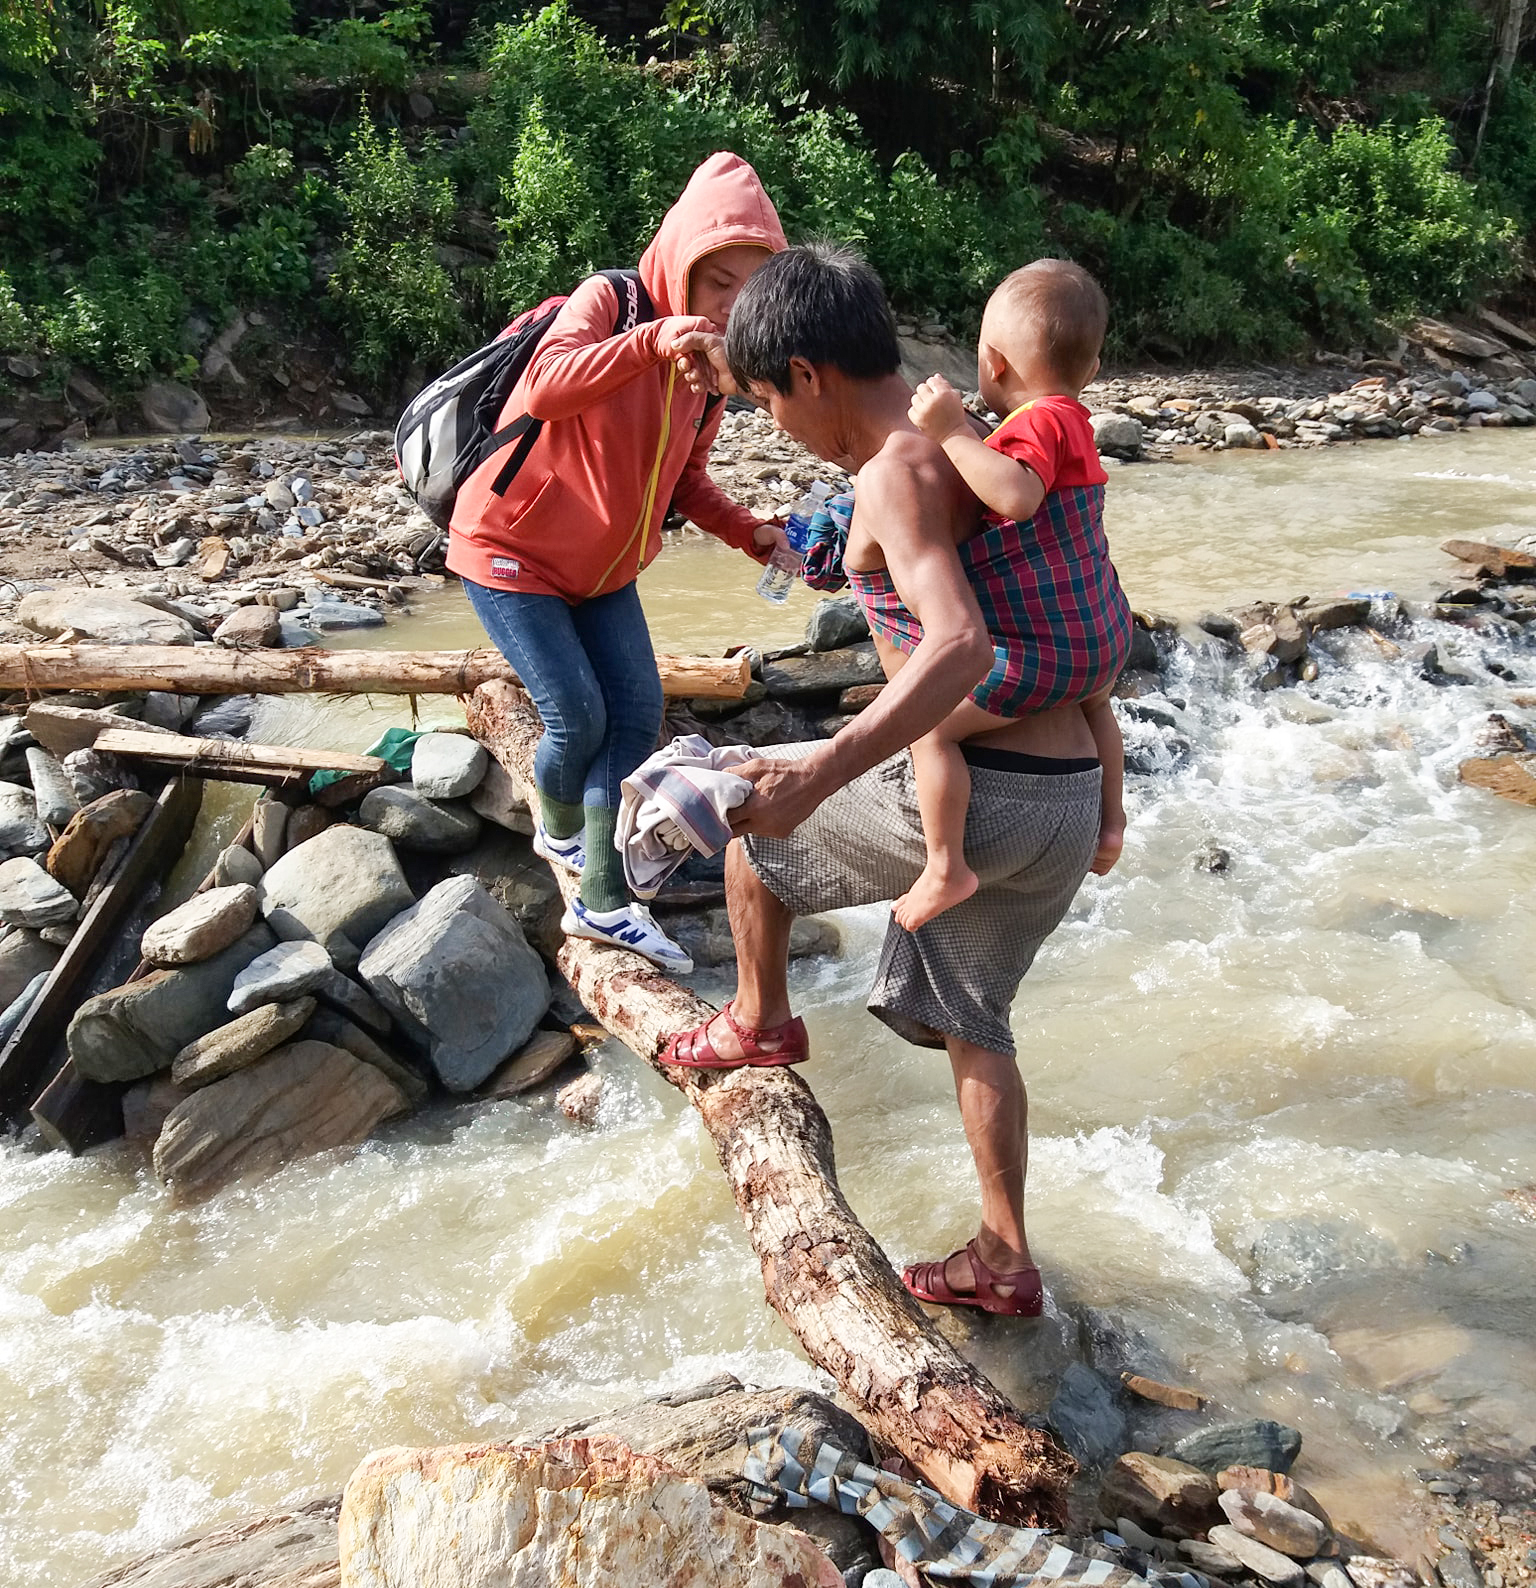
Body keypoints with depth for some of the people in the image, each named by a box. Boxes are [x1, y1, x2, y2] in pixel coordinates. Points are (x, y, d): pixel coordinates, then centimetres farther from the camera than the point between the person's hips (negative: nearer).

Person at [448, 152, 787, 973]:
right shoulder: (609, 301, -18)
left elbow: (684, 479, 8)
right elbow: (545, 390, -38)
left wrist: (752, 535, -9)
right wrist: (650, 342, -52)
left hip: (601, 566, 7)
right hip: (511, 548, -7)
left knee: (637, 713, -2)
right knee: (577, 714, -11)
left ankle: (602, 901, 5)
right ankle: (559, 829, 24)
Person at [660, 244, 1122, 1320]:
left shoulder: (898, 473, -15)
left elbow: (961, 645, -32)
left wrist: (820, 773, -38)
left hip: (969, 792, -9)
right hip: (1070, 798, 9)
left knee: (754, 814, 16)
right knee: (968, 1018, 24)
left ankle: (760, 1020, 35)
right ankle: (1006, 1262, 31)